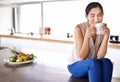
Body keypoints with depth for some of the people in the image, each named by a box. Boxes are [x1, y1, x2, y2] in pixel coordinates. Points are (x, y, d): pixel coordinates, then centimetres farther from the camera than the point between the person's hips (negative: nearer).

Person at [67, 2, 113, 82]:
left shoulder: (103, 29, -7)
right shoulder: (79, 28, -18)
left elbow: (100, 56, -13)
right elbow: (82, 57, -19)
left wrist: (106, 36, -24)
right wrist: (87, 37, -33)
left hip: (93, 66, 4)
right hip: (76, 65, -3)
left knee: (106, 62, -29)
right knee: (94, 63, -34)